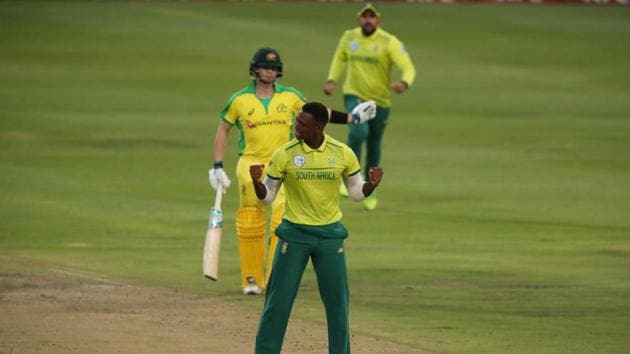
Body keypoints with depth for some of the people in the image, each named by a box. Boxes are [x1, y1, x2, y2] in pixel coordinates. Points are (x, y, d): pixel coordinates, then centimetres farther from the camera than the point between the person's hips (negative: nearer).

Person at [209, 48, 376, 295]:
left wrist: (350, 118, 6)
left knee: (282, 219, -10)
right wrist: (217, 166, 3)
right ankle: (251, 281, 11)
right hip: (250, 164, -1)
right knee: (250, 224, 0)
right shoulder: (240, 100, 0)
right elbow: (223, 129, 9)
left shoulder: (291, 97, 4)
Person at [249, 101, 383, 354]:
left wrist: (372, 184, -15)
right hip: (294, 234, -1)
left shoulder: (343, 154, -4)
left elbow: (356, 193, 7)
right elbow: (267, 196, -1)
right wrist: (257, 182, -22)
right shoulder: (284, 155, -8)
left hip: (330, 235, 1)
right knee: (278, 302, -2)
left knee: (337, 302, 6)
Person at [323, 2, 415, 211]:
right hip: (354, 95, 0)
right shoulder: (349, 37, -2)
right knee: (358, 132, -27)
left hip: (380, 100, 0)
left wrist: (404, 83, -44)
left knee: (373, 146, 13)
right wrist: (331, 81, 7)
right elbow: (340, 58, 20)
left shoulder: (389, 42, -14)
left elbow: (408, 68, -22)